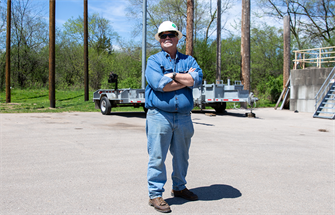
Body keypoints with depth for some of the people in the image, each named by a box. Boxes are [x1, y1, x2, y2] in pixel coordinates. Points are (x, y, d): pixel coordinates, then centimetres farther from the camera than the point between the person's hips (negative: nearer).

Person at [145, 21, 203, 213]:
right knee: (157, 157, -2)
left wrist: (172, 75, -10)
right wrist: (186, 80, -8)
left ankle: (179, 187, 34)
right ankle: (155, 194, 9)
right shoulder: (153, 61, 4)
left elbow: (198, 79, -7)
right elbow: (159, 84, -15)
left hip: (183, 117, 4)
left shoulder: (188, 60, 14)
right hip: (159, 116, -4)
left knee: (182, 156, 16)